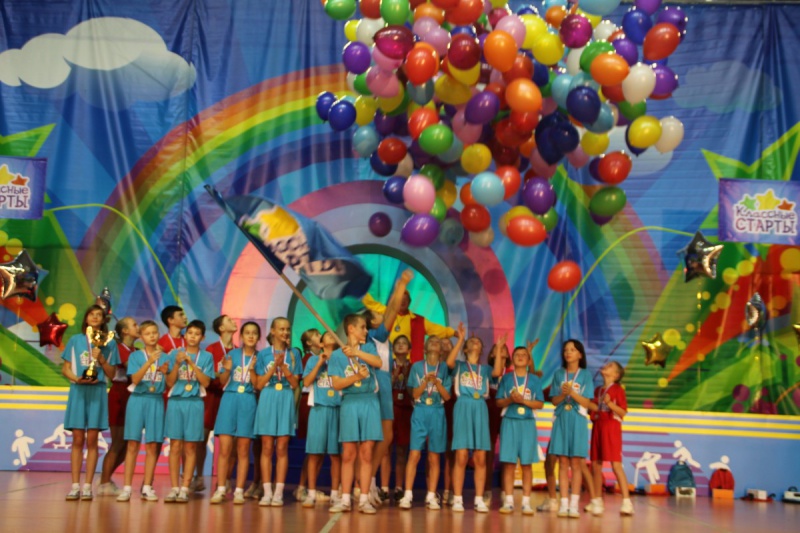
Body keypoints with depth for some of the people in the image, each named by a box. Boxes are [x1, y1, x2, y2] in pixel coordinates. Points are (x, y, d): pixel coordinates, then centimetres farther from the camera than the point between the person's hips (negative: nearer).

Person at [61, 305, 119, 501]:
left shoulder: (109, 344, 8)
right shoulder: (75, 340, 9)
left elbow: (112, 374, 7)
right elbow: (65, 368, 8)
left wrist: (101, 359, -9)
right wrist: (76, 378, -11)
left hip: (97, 391, 0)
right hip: (78, 391, 0)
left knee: (92, 440, -1)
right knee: (77, 440, -1)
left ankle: (87, 486, 2)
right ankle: (75, 485, 2)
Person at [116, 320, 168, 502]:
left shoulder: (164, 357, 8)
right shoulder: (135, 356, 3)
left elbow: (169, 385, 9)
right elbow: (135, 379, -11)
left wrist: (166, 372, -11)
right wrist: (149, 361, -21)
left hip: (156, 401, 2)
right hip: (138, 400, -2)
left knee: (152, 446, 2)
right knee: (133, 445, -1)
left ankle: (147, 488, 8)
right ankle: (127, 488, 3)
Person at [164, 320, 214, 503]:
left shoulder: (206, 357, 4)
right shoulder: (174, 354, 6)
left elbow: (206, 382, -6)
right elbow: (169, 382, 3)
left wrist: (191, 363, -13)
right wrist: (177, 364, -12)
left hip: (195, 403, -1)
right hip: (175, 401, 1)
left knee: (190, 447, 1)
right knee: (175, 446, 0)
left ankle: (185, 489, 3)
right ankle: (174, 488, 5)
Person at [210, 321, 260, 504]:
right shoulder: (232, 354, 6)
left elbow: (259, 385, -2)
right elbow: (222, 381, 6)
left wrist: (251, 369, -17)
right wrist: (227, 369, -12)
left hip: (248, 402, 0)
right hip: (229, 399, 0)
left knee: (243, 449, 3)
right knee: (224, 448, -2)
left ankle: (239, 491, 7)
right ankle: (220, 489, 4)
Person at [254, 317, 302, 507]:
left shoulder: (293, 354, 8)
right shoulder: (264, 354, 6)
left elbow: (295, 384, 3)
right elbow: (259, 384, 1)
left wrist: (283, 366, -10)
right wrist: (275, 366, -9)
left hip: (286, 401, 0)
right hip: (267, 400, 0)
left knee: (282, 448, 0)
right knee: (267, 448, 1)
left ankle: (279, 493, 4)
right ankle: (267, 492, 6)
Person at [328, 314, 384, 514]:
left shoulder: (368, 347, 10)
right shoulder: (337, 354, 4)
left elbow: (378, 362, -11)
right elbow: (336, 384, -5)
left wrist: (357, 352, -20)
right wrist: (357, 376, -18)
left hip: (370, 402, 1)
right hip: (349, 403, -1)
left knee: (366, 454, 1)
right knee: (348, 454, 1)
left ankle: (364, 500, 4)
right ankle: (345, 499, 6)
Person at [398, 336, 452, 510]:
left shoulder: (444, 369, 7)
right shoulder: (417, 367, 7)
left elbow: (447, 396, 2)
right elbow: (414, 394, 2)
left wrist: (436, 382, -12)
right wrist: (426, 381, -14)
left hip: (437, 414, 1)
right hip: (420, 413, -1)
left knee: (434, 458, 3)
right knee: (414, 455, -8)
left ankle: (431, 497, 8)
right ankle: (408, 495, -6)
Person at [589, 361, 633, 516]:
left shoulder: (617, 389, -2)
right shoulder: (597, 390, 16)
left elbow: (623, 412, -10)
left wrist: (609, 403, -23)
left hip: (611, 428, -6)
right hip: (597, 427, 6)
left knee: (616, 465, -12)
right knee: (596, 465, 6)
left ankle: (626, 502, -11)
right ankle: (597, 501, 14)